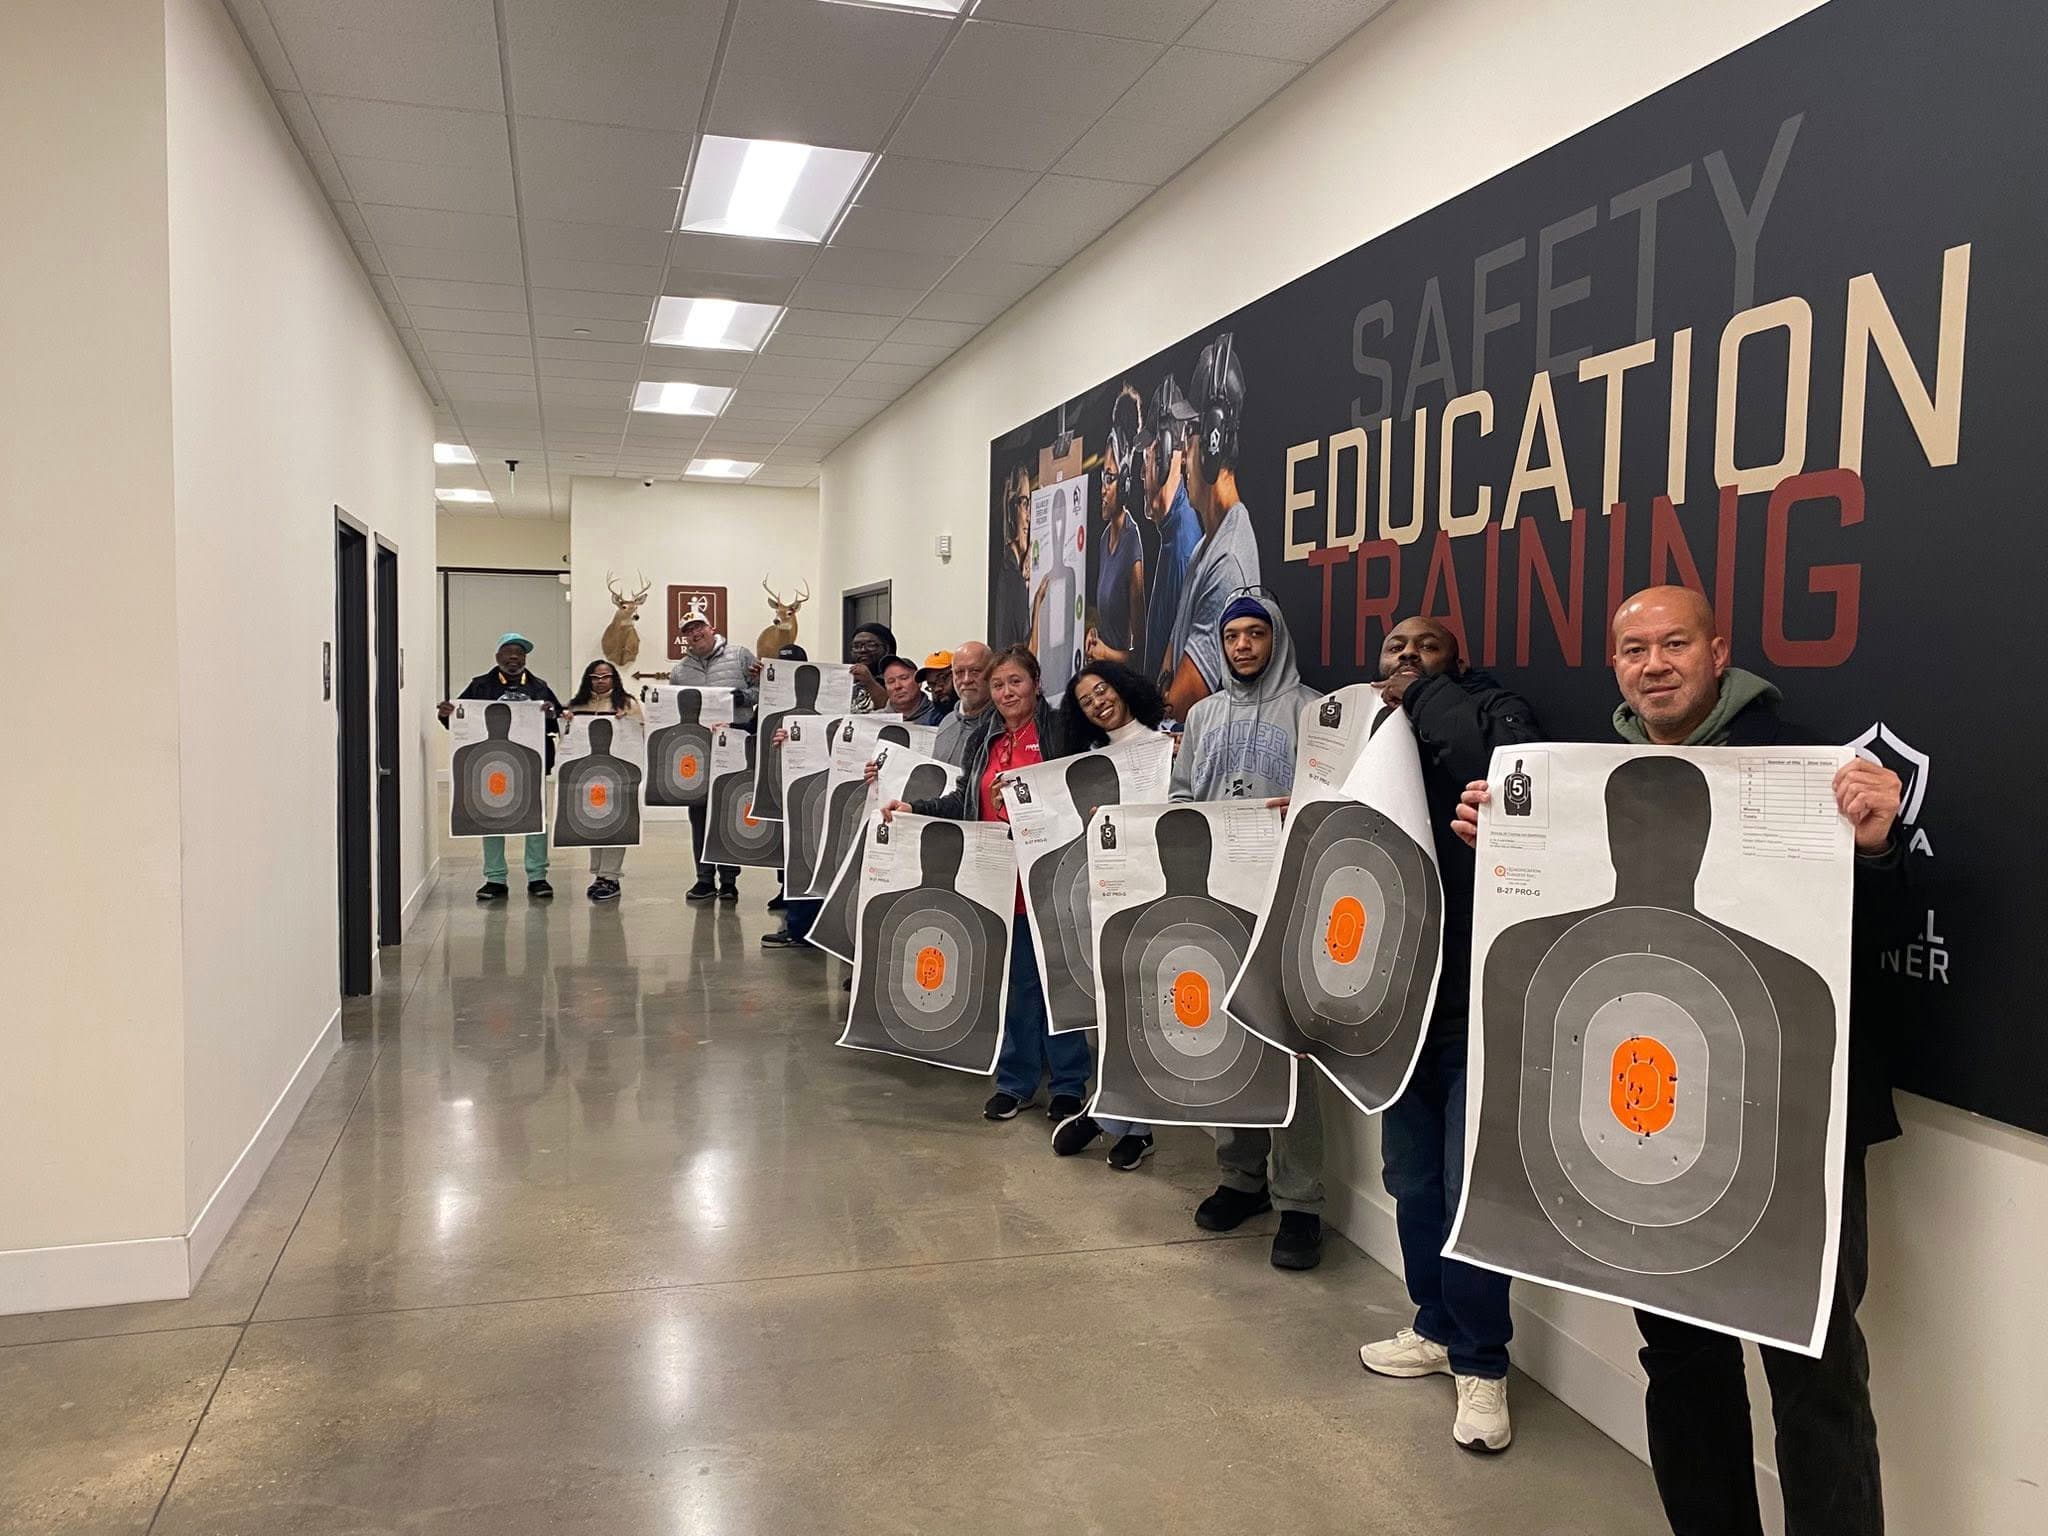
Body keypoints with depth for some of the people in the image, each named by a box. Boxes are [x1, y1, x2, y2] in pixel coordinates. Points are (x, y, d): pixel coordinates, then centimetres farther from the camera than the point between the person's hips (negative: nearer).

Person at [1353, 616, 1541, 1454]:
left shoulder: (1492, 708, -3)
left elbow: (1513, 765, -26)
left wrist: (1422, 697, -16)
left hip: (1477, 990, -5)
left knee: (1471, 1186, -2)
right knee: (1410, 1177, 16)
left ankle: (1481, 1362, 17)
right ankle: (1438, 1326, 35)